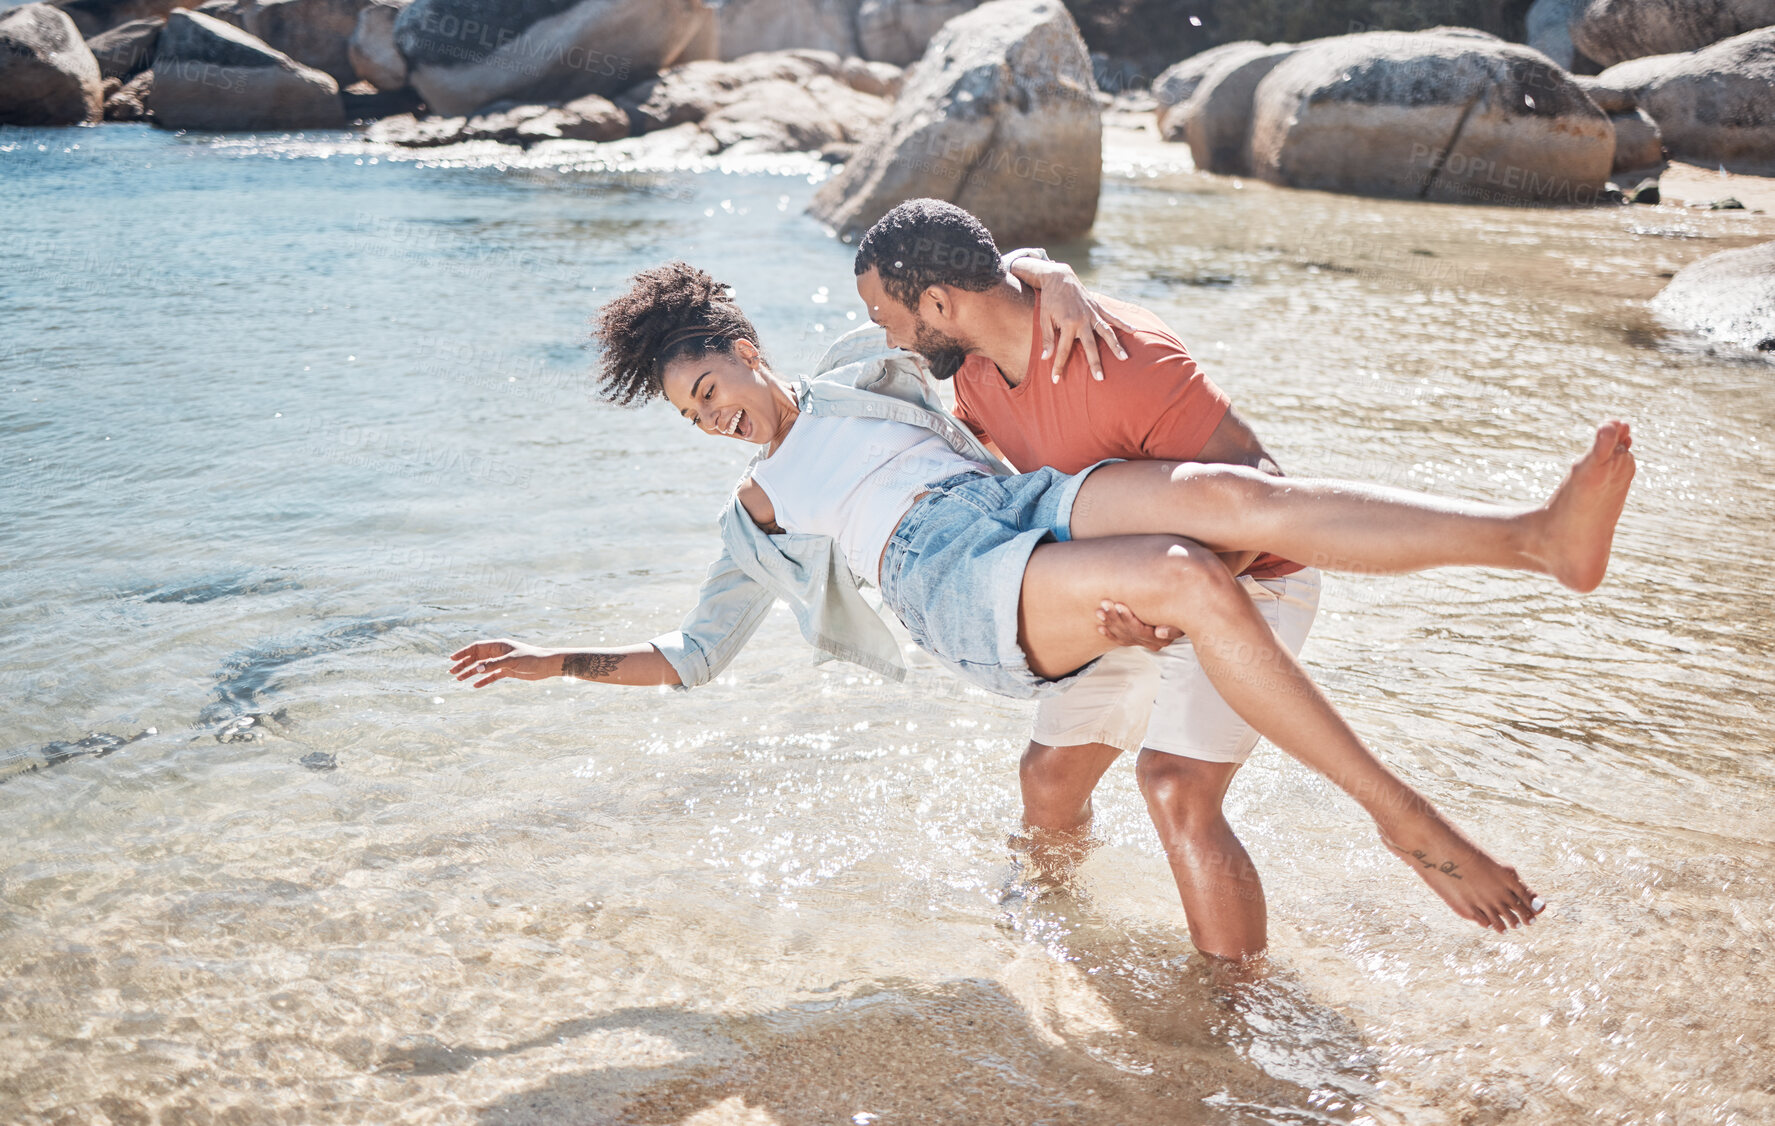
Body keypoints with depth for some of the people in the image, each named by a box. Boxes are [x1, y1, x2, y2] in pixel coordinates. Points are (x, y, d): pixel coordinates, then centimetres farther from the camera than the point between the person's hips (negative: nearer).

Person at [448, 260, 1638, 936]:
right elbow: (691, 654, 25)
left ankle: (1543, 535, -36)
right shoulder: (759, 516, 23)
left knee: (1223, 494, -29)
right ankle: (1406, 820, -31)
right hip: (967, 593, -3)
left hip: (1035, 501, 3)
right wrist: (561, 660, 20)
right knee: (1194, 581, -33)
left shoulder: (861, 368, 28)